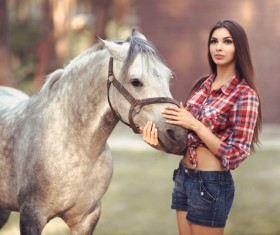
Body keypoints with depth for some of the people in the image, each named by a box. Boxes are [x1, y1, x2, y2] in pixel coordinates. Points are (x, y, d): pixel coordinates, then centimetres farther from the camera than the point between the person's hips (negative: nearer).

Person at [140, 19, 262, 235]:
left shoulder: (245, 95, -14)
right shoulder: (203, 85, 6)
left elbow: (236, 155, -17)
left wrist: (194, 124, -21)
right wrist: (160, 142, -9)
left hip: (212, 184, -7)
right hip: (184, 177, 7)